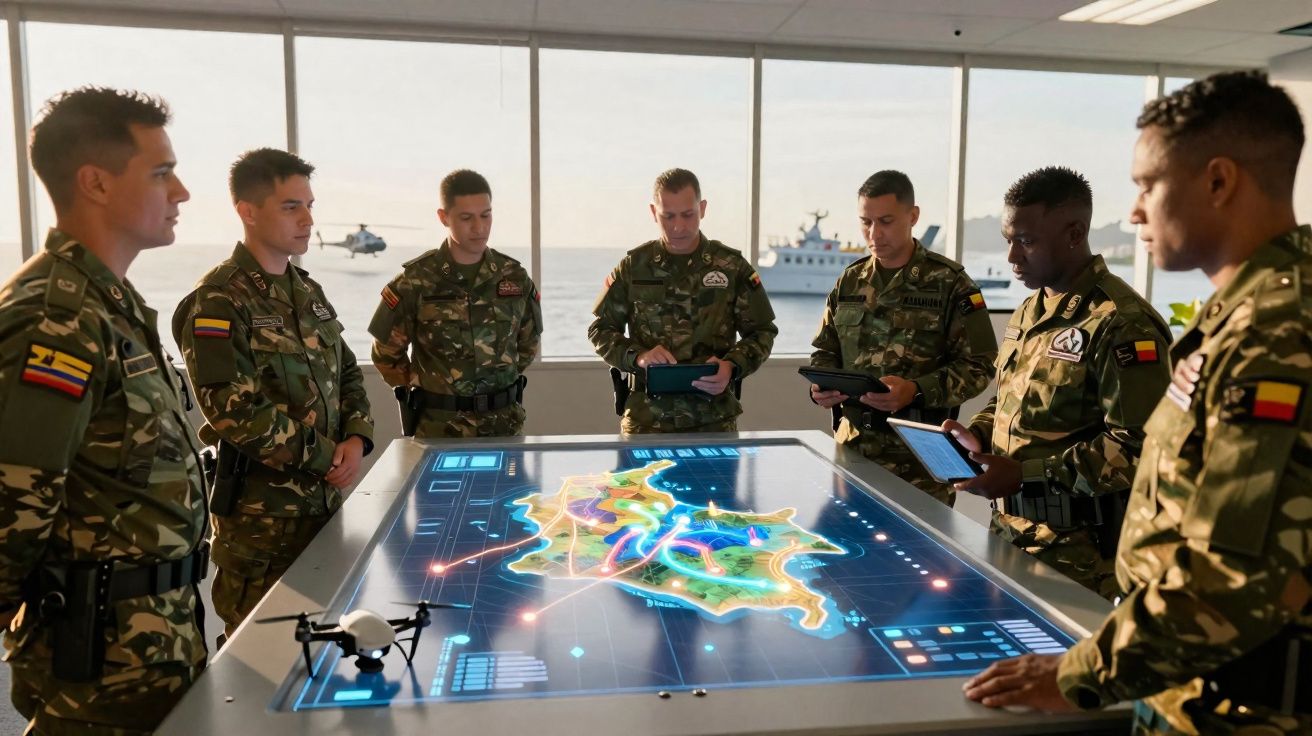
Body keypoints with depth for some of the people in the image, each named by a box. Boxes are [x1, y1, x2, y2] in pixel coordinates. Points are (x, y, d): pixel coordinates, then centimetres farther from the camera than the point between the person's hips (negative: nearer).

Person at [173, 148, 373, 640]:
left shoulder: (308, 293, 11)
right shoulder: (219, 302, -14)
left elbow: (347, 373, 16)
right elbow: (236, 411, -21)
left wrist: (356, 440, -3)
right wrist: (326, 458, -14)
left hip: (323, 498, 7)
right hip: (259, 509, -7)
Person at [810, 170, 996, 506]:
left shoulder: (950, 282, -5)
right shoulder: (850, 281, 10)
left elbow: (979, 365, -8)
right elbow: (825, 351, 17)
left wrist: (917, 391, -22)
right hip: (852, 445, 4)